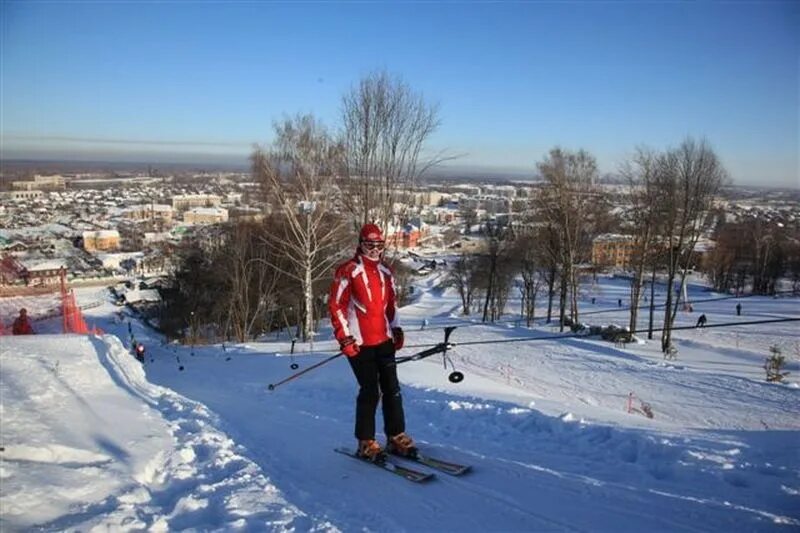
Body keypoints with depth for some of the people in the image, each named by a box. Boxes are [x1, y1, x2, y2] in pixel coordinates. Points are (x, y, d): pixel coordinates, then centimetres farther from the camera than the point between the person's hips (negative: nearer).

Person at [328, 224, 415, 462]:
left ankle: (396, 437, 16)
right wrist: (345, 338, -12)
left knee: (392, 388, 6)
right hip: (360, 343, -6)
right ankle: (365, 443, 9)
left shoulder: (386, 272, 14)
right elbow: (336, 306, -8)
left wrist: (396, 330, 14)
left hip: (384, 340, 6)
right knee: (370, 392, -5)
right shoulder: (348, 271, -6)